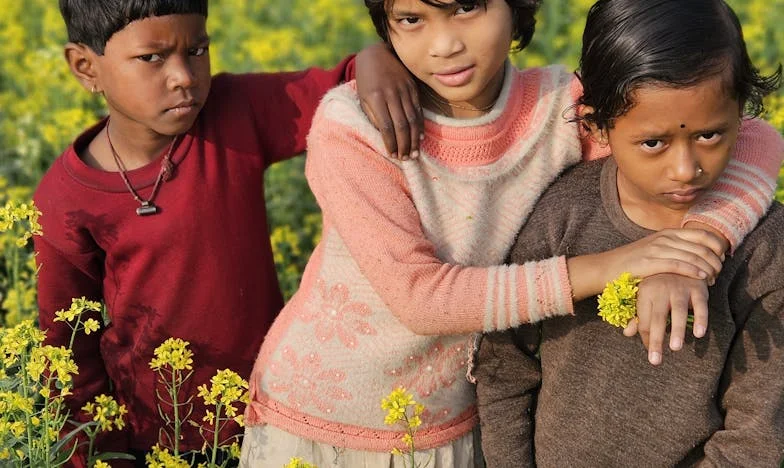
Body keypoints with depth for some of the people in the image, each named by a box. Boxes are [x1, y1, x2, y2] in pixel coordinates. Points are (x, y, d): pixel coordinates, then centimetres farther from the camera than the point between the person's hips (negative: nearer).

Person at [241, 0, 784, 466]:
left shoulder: (562, 108, -15)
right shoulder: (350, 126, -21)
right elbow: (419, 297, -26)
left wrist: (700, 240, -35)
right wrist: (603, 267, -33)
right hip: (312, 418, -2)